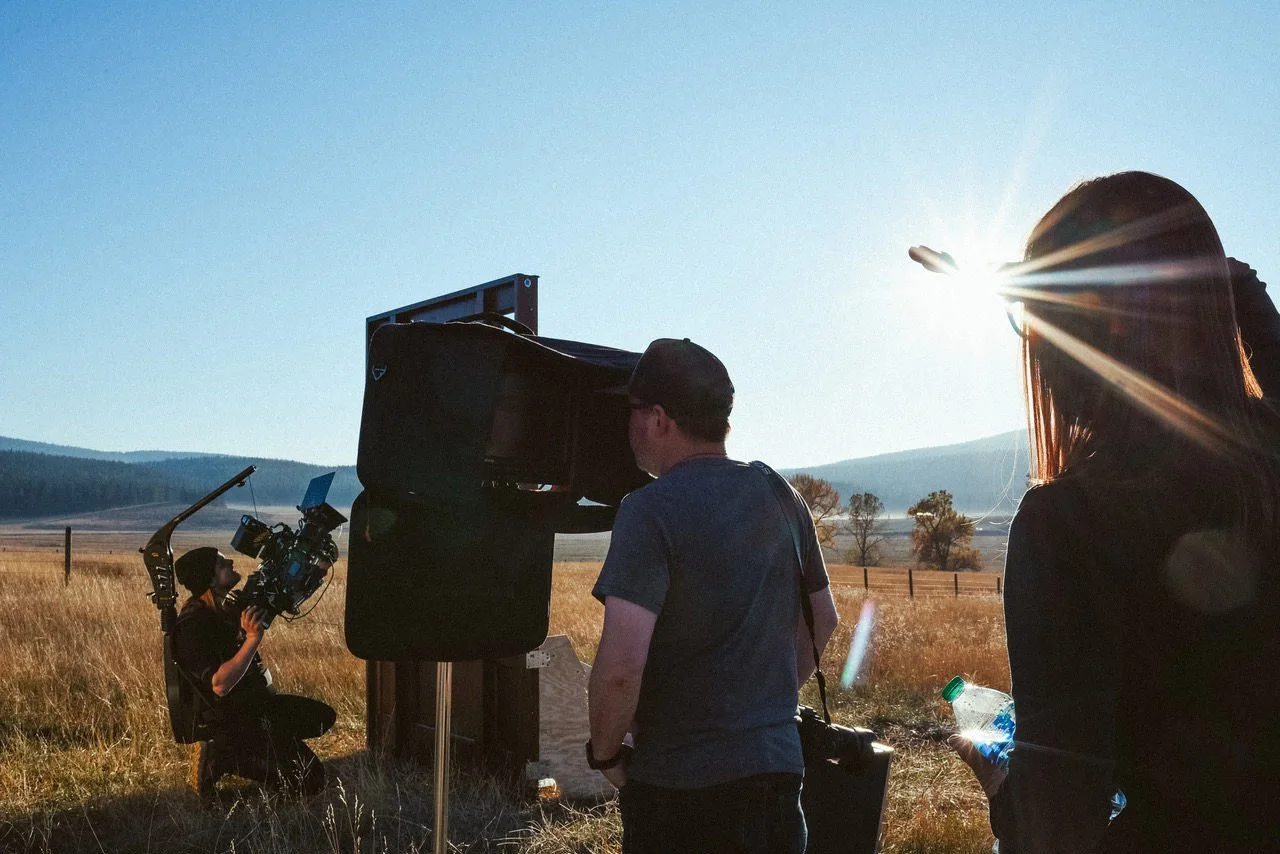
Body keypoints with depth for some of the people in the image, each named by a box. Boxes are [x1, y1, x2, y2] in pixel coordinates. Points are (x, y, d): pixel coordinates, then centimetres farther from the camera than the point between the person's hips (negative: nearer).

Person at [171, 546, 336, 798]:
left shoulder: (227, 606, 3)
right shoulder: (194, 624, -24)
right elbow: (220, 685, -31)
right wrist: (253, 638, -36)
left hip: (253, 701, 9)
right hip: (229, 718, -9)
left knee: (324, 716, 22)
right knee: (310, 780, -14)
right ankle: (222, 756, -6)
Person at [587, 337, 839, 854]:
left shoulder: (650, 510, -17)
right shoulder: (782, 498, 3)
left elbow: (621, 665, -24)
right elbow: (822, 622, 15)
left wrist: (604, 753, -7)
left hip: (677, 787, -5)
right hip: (778, 770, 5)